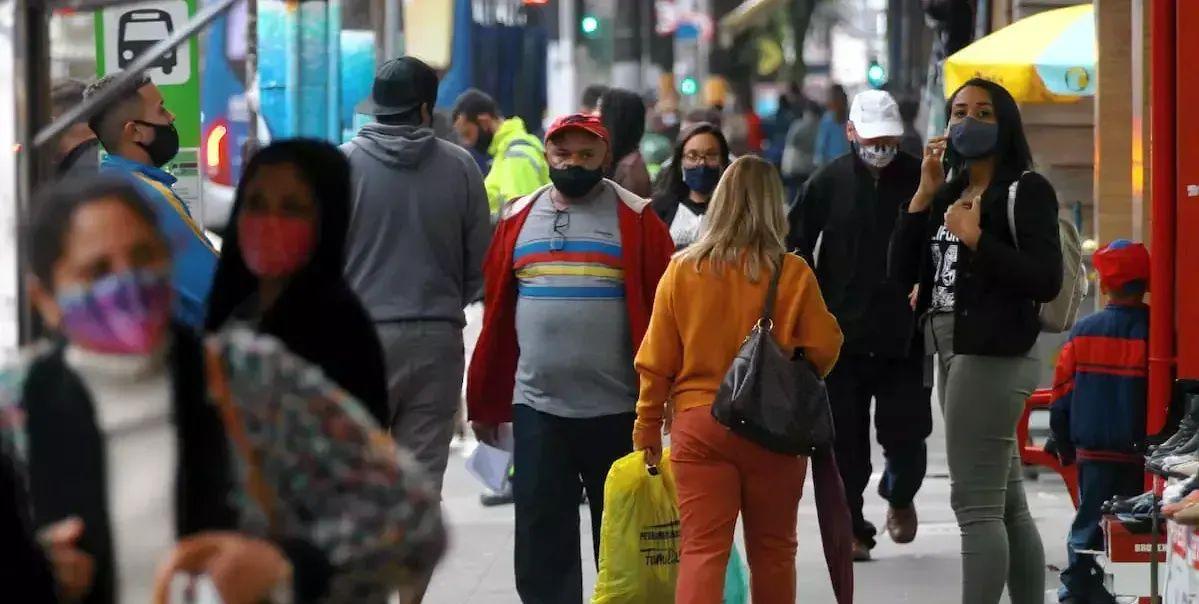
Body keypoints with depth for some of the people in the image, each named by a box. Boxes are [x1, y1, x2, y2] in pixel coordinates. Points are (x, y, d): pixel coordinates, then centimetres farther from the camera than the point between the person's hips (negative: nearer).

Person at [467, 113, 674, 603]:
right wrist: (484, 404, 9)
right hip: (536, 409, 2)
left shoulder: (636, 221, 0)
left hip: (617, 412, -2)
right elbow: (496, 318, 9)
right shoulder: (518, 219, 9)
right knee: (540, 542, 4)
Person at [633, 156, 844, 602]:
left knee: (701, 550, -3)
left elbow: (656, 362, 1)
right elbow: (823, 348, -3)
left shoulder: (683, 270, -3)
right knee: (772, 551, 13)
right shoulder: (792, 273, -7)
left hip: (699, 425, 0)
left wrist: (648, 427, 12)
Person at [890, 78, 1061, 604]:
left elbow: (1046, 281, -14)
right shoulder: (949, 194, 17)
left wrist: (977, 239, -16)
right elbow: (902, 273, 8)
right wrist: (924, 193, 2)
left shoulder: (1026, 190, -5)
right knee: (1007, 507, 11)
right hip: (953, 354, 9)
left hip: (994, 357, -8)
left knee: (975, 503, -12)